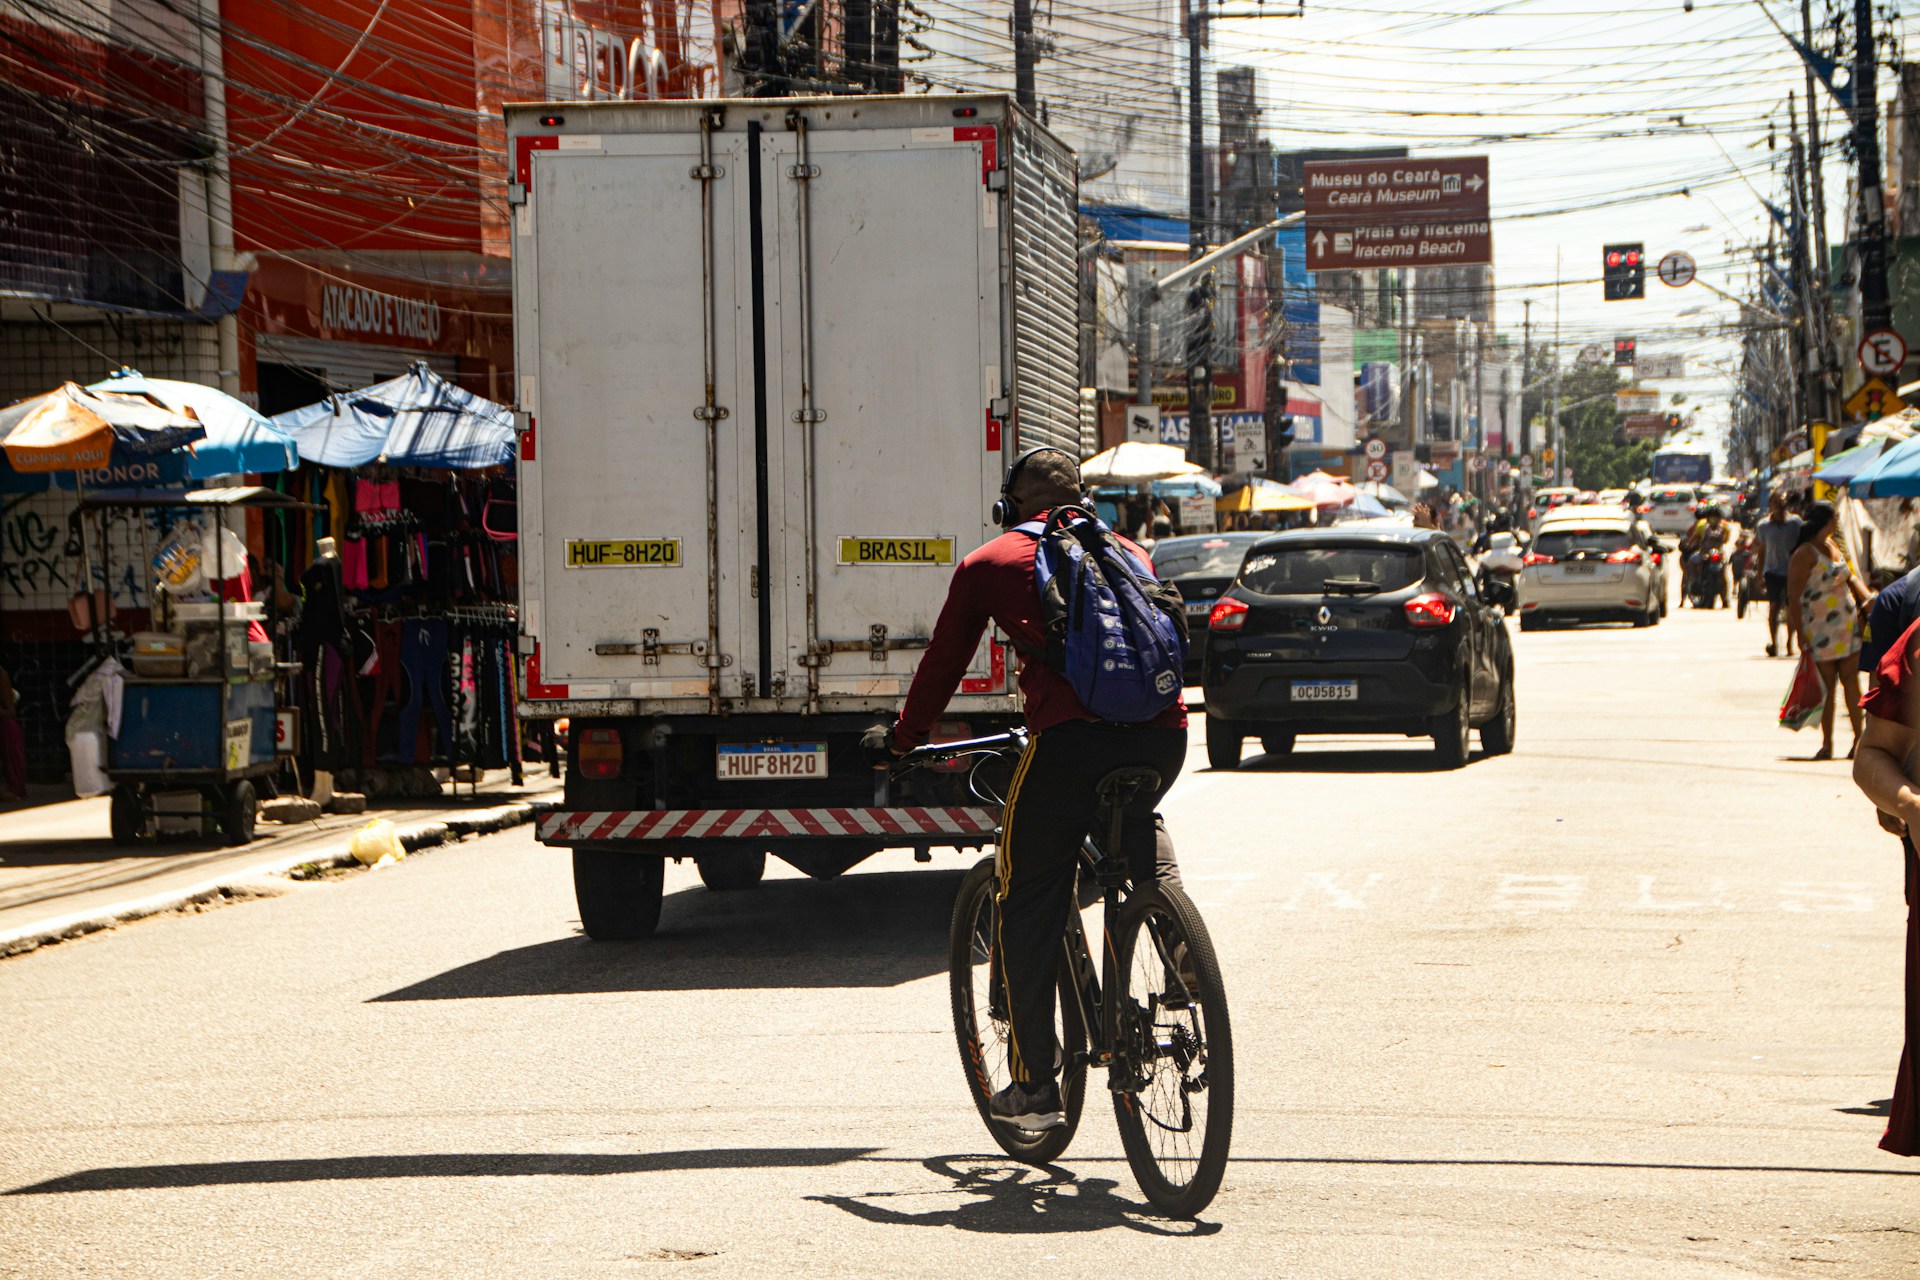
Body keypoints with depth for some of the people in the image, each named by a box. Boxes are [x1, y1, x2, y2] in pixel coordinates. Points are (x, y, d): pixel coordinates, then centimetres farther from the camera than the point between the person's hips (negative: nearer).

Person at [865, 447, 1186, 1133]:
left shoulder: (989, 563, 16)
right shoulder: (1128, 551, 27)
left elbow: (943, 664, 22)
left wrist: (900, 739, 39)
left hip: (1071, 736, -4)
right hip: (1164, 734, 4)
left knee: (1029, 904, 10)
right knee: (1138, 819, 38)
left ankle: (1034, 1083, 9)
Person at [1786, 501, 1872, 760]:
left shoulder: (1831, 545, 13)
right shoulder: (1805, 554, -11)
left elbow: (1850, 576, 21)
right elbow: (1793, 596, -14)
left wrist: (1869, 600, 5)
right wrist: (1800, 634, -18)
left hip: (1848, 621, 6)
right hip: (1820, 628, -6)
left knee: (1850, 678, 1)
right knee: (1827, 684, -3)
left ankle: (1859, 737, 5)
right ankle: (1827, 743, 5)